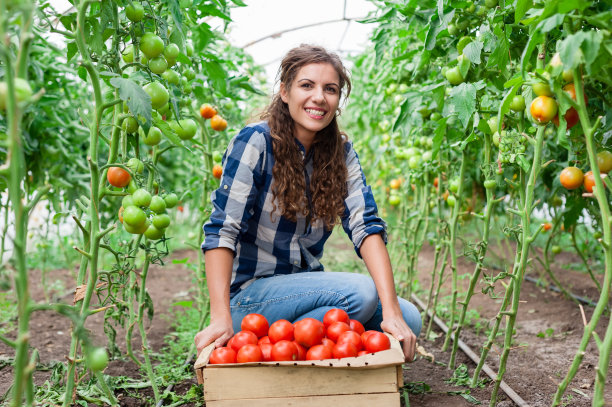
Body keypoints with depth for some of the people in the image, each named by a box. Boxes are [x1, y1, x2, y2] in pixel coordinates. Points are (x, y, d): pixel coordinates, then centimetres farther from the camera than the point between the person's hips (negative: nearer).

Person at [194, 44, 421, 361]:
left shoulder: (341, 152, 3)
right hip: (249, 294, -6)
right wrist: (221, 317, -30)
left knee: (409, 319, -10)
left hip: (306, 286, 6)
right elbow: (221, 231, -19)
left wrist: (391, 312, -21)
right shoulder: (255, 142, -13)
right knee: (360, 292, -27)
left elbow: (366, 227, -9)